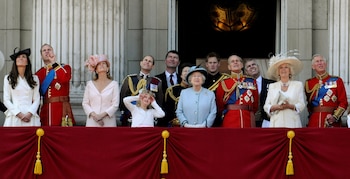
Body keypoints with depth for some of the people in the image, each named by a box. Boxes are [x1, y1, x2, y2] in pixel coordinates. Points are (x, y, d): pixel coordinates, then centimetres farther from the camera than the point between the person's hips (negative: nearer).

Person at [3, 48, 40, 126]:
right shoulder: (8, 78, 6)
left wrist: (29, 113, -8)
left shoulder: (34, 78, 11)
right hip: (14, 116, -1)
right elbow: (6, 100, 3)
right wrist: (19, 114, -8)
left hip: (30, 116, 1)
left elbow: (36, 99, 8)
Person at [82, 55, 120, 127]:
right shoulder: (90, 84, 12)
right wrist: (93, 114, -8)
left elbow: (115, 104, -1)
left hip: (108, 122, -1)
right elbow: (85, 103, 9)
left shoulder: (114, 84, 5)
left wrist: (102, 115, -12)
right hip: (92, 122, 1)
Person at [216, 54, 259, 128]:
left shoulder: (251, 81, 10)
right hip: (230, 122, -2)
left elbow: (256, 103, 15)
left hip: (248, 121, 2)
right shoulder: (223, 83, 5)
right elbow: (219, 105, 10)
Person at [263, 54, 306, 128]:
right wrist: (276, 107, -11)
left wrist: (290, 106, -15)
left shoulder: (298, 85, 12)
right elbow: (266, 107, 9)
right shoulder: (272, 86, 16)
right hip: (276, 123, 1)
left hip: (292, 123, -1)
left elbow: (301, 105, 3)